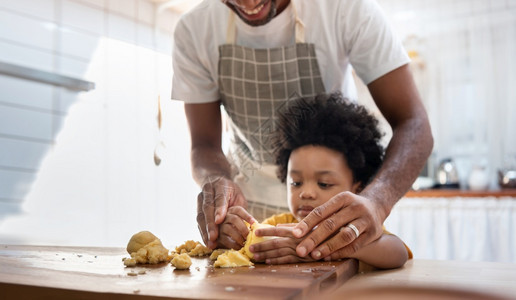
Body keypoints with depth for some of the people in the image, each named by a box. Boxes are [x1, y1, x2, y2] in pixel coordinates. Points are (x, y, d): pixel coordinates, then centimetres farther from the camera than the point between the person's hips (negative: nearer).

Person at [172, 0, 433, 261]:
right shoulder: (193, 29, -16)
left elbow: (413, 124, -26)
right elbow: (204, 144, -12)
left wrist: (376, 200, -46)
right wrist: (215, 181, -37)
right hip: (247, 197, 2)